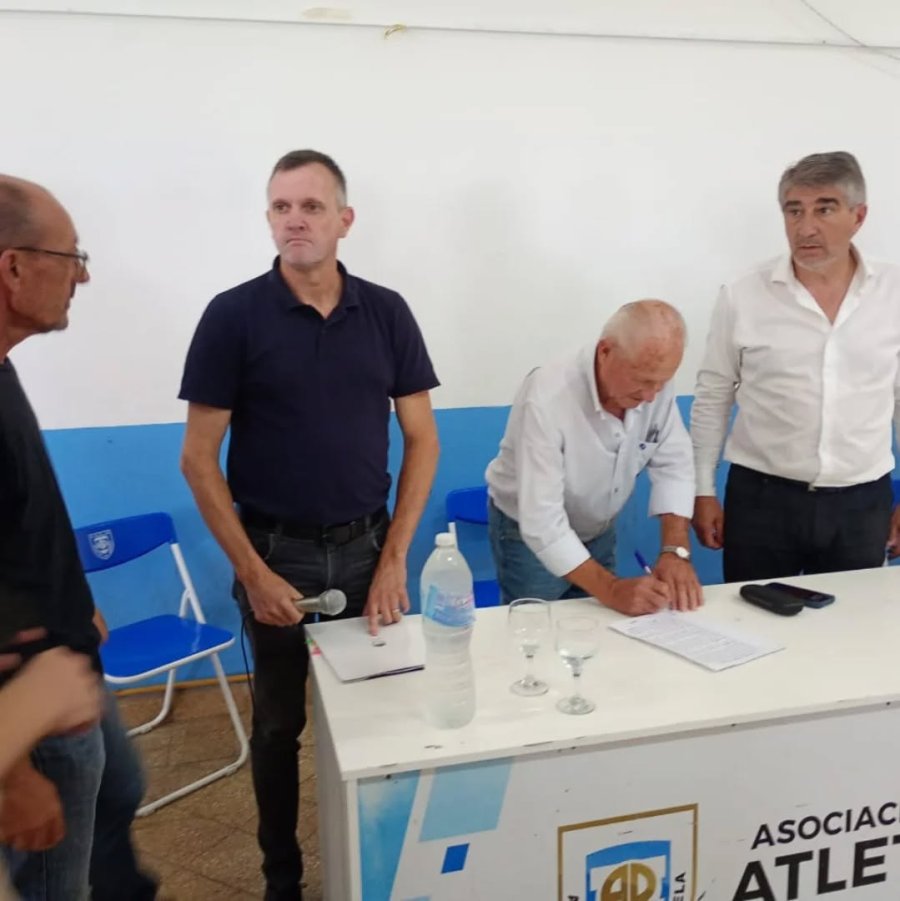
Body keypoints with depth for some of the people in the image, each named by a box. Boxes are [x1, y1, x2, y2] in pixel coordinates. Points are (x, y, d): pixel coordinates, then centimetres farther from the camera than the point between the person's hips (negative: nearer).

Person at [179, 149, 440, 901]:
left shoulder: (386, 312, -1)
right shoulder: (234, 316, -8)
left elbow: (422, 440, 2)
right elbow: (199, 459, -6)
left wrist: (394, 557, -5)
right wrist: (252, 572, -11)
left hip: (367, 546, 2)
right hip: (277, 552, -2)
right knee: (279, 722, 13)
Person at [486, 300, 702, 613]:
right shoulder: (547, 399, -34)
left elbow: (673, 465, -12)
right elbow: (542, 523, -35)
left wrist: (675, 551, -25)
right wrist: (610, 589, -41)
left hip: (598, 530, 5)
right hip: (530, 533, -5)